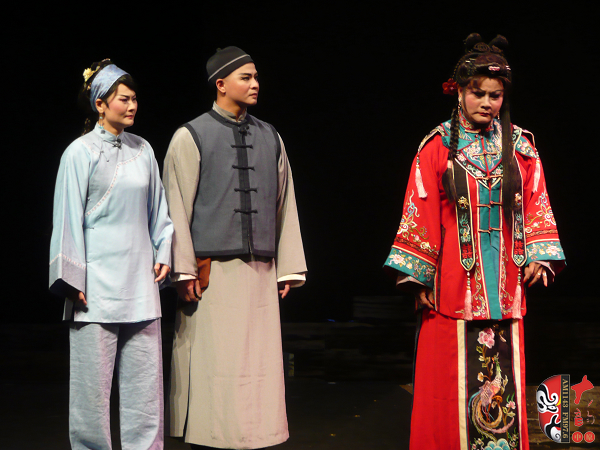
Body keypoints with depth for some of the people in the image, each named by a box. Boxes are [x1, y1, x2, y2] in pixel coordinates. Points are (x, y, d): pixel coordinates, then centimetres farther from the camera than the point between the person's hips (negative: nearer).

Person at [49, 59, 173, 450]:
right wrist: (74, 279, -7)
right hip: (98, 281, -4)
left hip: (140, 281, 4)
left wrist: (164, 254, 11)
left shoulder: (143, 150, 11)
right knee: (93, 378, 0)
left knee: (145, 379, 4)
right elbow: (69, 216, -3)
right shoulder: (81, 152, -2)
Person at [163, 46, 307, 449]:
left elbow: (285, 204, 14)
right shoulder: (191, 137, 2)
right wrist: (184, 270, -8)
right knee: (211, 367, -2)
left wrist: (288, 267, 10)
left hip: (259, 273, 4)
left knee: (259, 366, 3)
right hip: (211, 273, -4)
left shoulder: (270, 138, 14)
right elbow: (177, 207, -2)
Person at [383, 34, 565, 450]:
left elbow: (536, 204, 10)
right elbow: (421, 212, -3)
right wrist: (419, 276, -7)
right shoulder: (438, 147, 0)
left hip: (504, 286, 3)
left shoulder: (520, 147, 9)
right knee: (453, 381, 0)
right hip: (454, 283, -3)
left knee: (504, 379, 4)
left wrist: (540, 256, -3)